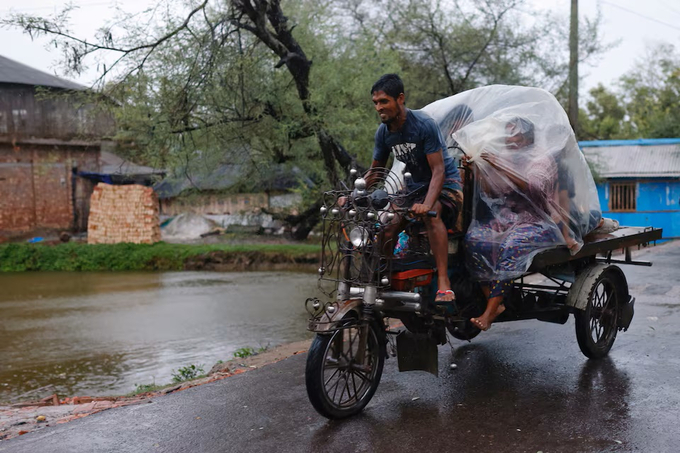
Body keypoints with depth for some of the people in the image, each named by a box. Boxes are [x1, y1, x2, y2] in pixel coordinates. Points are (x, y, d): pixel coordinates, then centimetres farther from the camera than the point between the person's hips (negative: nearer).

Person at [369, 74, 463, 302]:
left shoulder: (424, 125, -22)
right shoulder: (383, 132, -2)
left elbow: (438, 170, -27)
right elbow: (375, 171, 9)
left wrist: (427, 203, -43)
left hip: (445, 183, -6)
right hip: (414, 186, 7)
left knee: (431, 214, -38)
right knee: (385, 230, -11)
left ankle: (444, 283, -39)